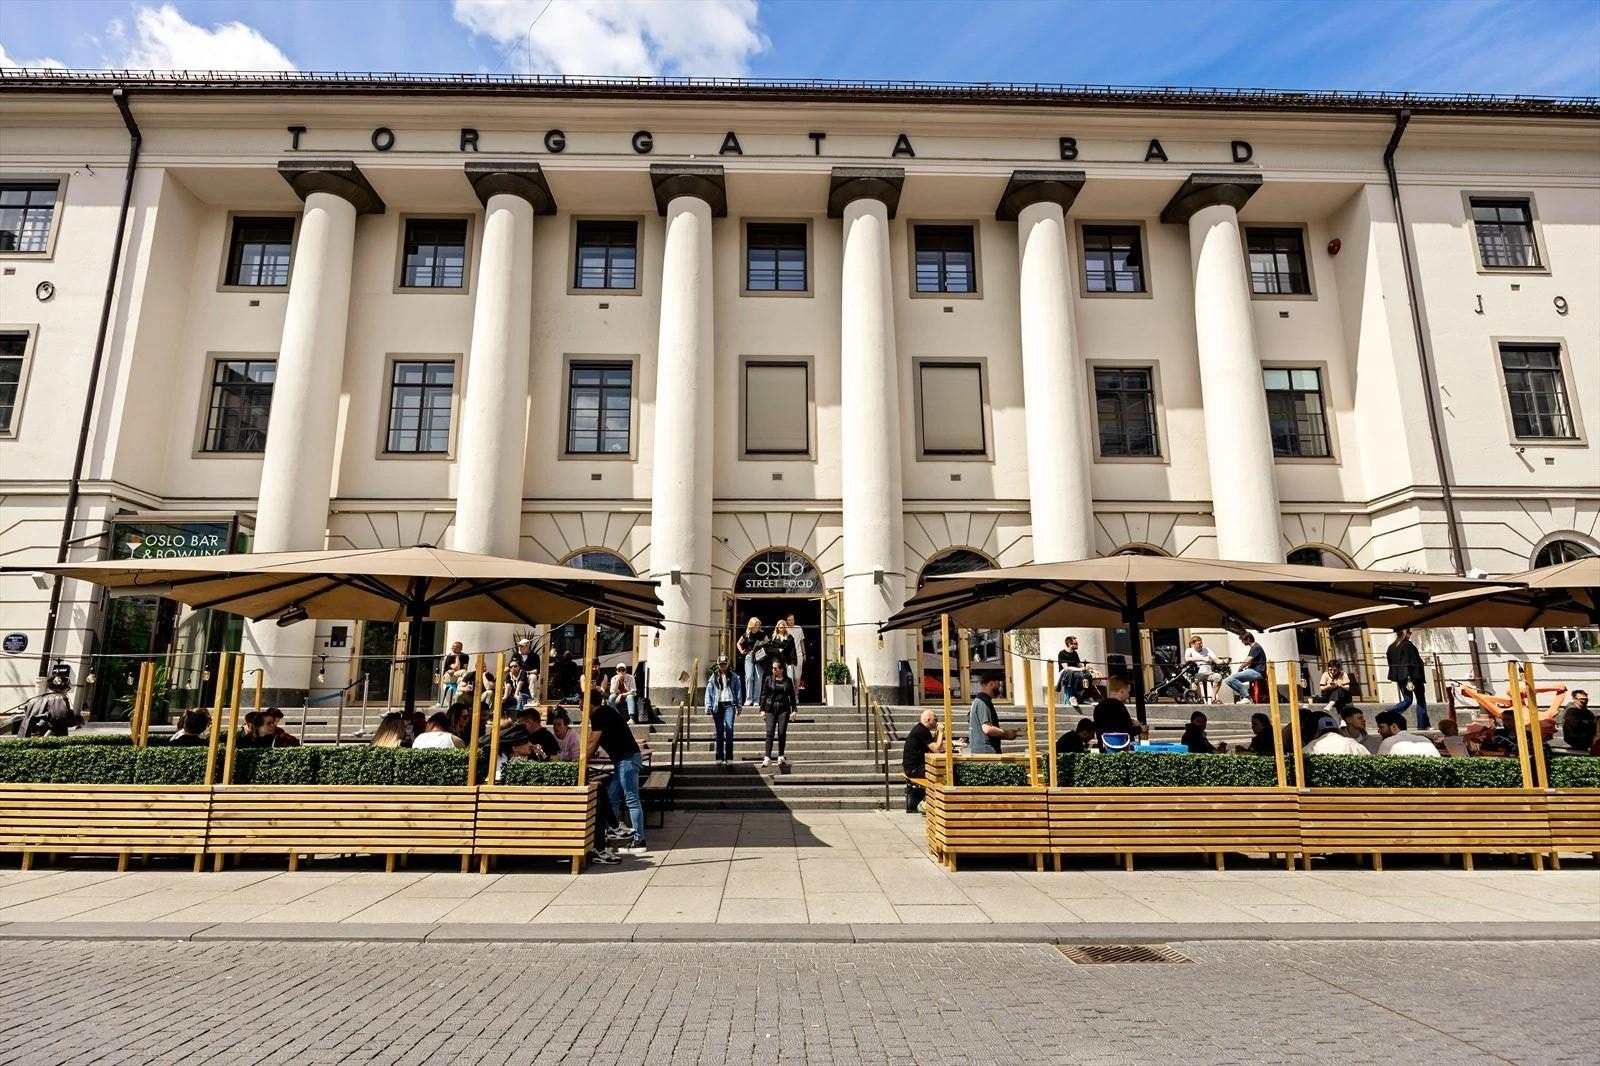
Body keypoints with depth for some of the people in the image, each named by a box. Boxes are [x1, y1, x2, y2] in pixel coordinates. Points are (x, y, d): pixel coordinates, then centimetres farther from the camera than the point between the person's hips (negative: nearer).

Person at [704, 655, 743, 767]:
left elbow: (738, 691, 9)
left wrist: (738, 706, 3)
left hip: (729, 704, -1)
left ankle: (729, 758, -14)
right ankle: (719, 758, 11)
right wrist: (708, 708, -3)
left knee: (729, 729, -14)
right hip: (717, 705, 1)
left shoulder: (734, 677, 8)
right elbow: (708, 693, 4)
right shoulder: (713, 678, 7)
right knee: (719, 732, 5)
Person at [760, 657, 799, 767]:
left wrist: (793, 709, 4)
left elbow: (792, 696, 9)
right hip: (771, 709, 0)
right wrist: (762, 709, 0)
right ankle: (767, 757, -12)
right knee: (770, 732, -9)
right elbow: (764, 694, 5)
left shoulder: (788, 680, 3)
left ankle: (781, 756, 16)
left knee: (782, 733, 2)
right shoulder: (769, 679, 2)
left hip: (784, 709, 1)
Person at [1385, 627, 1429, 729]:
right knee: (1421, 700, 8)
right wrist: (1409, 679, -21)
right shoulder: (1407, 645, -13)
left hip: (1400, 678, 6)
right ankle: (1422, 725, 10)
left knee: (1407, 700, 11)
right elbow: (1407, 663, -19)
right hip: (1413, 676, -6)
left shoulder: (1391, 647, 7)